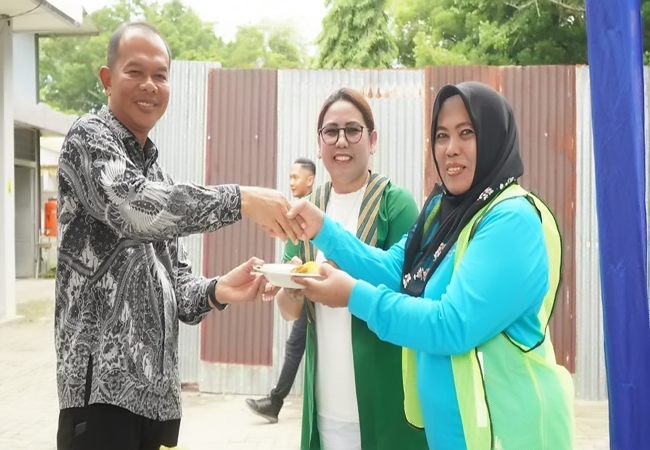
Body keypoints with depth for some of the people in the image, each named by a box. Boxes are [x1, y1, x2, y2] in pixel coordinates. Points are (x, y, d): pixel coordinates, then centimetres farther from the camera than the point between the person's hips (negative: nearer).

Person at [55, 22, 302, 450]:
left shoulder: (157, 172, 18)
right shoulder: (88, 138, -3)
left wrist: (217, 292, -6)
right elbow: (133, 208, -25)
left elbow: (175, 281, 14)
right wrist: (241, 199, -23)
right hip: (102, 383, -7)